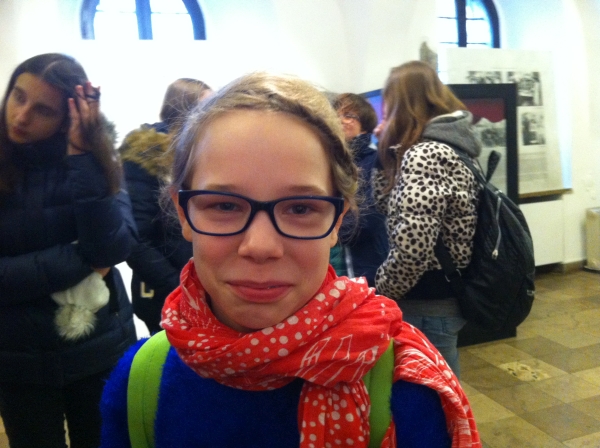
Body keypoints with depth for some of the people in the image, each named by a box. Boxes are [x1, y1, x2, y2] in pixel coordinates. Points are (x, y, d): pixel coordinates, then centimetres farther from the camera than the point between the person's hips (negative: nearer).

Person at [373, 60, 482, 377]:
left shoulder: (423, 154, -21)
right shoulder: (447, 146, 9)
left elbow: (411, 247, -28)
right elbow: (390, 205, 14)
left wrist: (381, 292, -11)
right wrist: (387, 152, 6)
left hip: (427, 305, -9)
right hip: (443, 296, 9)